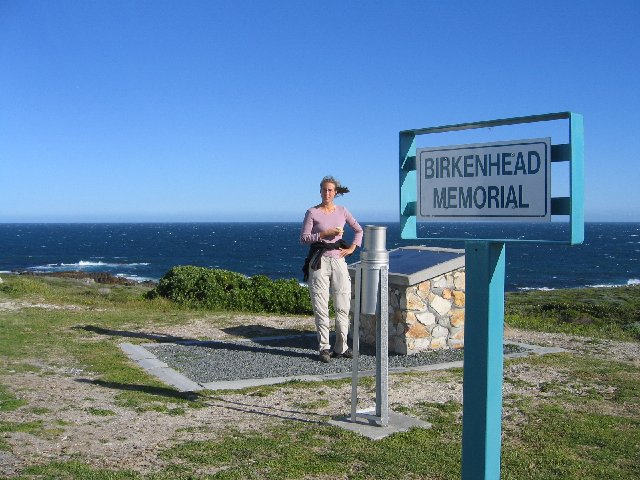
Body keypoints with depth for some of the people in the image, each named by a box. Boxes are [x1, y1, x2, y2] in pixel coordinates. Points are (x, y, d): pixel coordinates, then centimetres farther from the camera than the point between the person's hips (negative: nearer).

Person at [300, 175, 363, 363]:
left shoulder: (342, 211, 9)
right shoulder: (312, 212, 0)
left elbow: (359, 230, 20)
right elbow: (304, 238, -5)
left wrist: (352, 248, 7)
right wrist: (325, 233, -14)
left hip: (338, 261, 3)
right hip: (319, 262, -3)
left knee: (343, 306, 2)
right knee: (321, 308, -1)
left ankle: (341, 347, 12)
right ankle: (324, 348, 6)